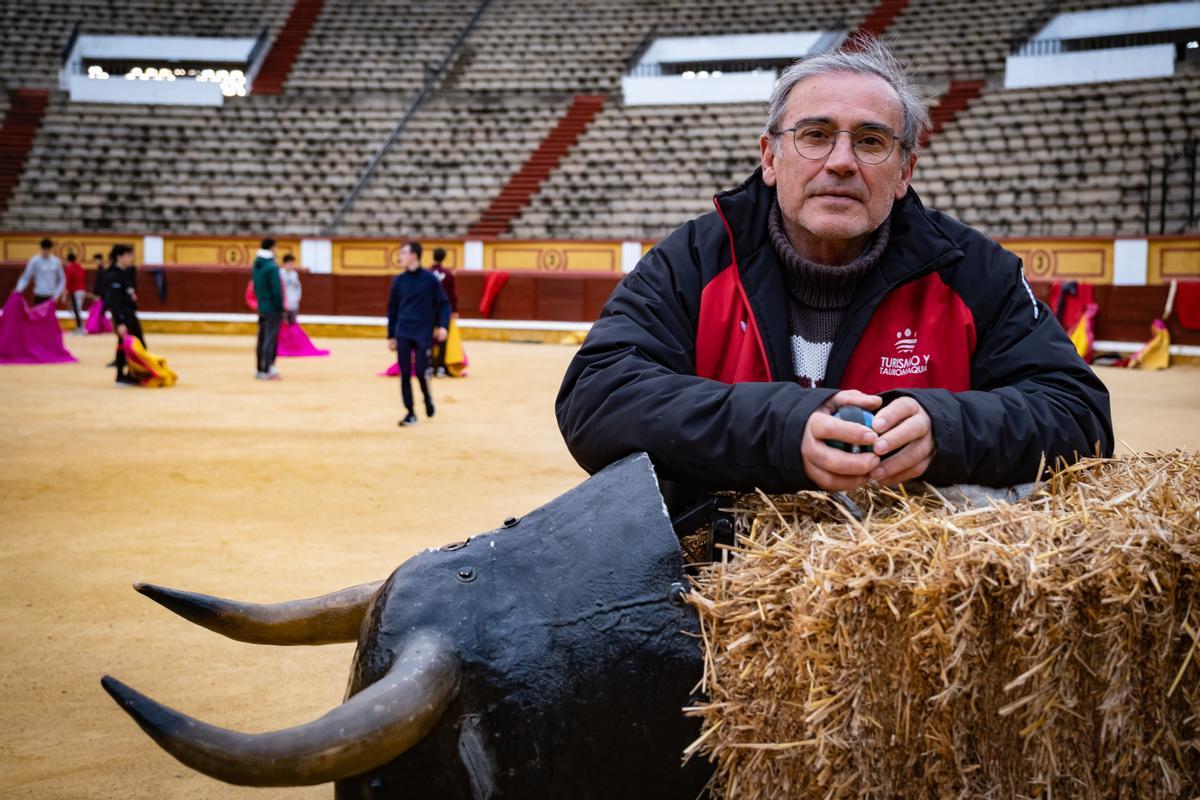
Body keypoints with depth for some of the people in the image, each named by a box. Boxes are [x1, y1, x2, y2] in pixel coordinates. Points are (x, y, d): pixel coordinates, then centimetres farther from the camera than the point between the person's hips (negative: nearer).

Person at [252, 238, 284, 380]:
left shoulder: (256, 265, 8)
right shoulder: (272, 267, -17)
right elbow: (276, 290, -18)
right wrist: (280, 308, -11)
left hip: (261, 307, 8)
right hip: (272, 309, -8)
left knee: (262, 339, 13)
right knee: (270, 340, -5)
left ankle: (261, 369, 20)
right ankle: (266, 371, -6)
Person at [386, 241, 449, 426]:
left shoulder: (429, 279, -3)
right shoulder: (399, 281, 6)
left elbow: (443, 304, 0)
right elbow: (392, 309, 12)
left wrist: (443, 325, -14)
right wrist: (391, 336, 12)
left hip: (423, 334, -3)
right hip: (403, 334, 3)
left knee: (421, 371, -8)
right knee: (405, 373, 0)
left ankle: (427, 398, 24)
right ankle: (410, 413, 8)